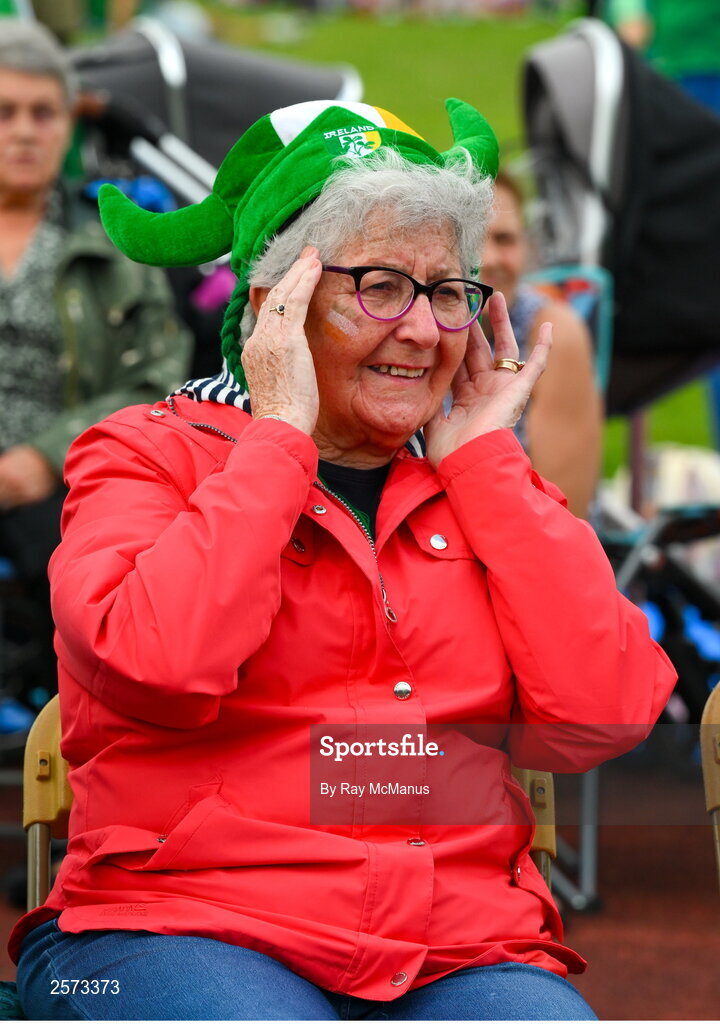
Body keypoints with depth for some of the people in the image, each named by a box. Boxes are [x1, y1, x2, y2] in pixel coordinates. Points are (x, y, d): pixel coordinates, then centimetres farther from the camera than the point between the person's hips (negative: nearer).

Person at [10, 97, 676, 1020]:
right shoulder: (143, 456, 8)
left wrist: (482, 455, 6)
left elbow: (603, 717, 1)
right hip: (188, 928, -3)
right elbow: (162, 665, -15)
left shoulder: (480, 485, 19)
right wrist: (279, 434, -5)